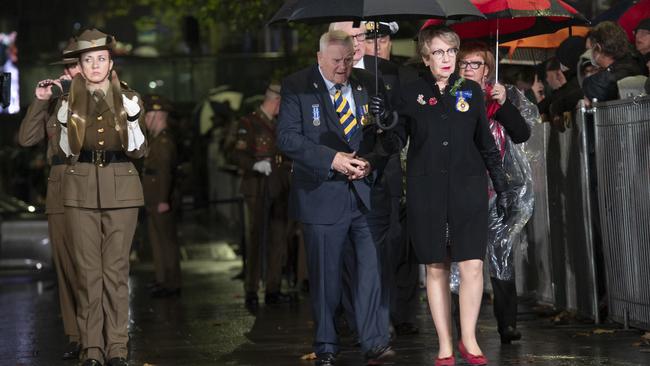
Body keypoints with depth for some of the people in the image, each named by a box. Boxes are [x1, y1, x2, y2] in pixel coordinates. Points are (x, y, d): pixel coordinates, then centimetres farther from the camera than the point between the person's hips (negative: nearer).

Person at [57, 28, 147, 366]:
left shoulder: (128, 99, 5)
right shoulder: (69, 102, 7)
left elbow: (138, 151, 2)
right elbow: (65, 151, 10)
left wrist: (133, 120, -14)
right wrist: (64, 122, -6)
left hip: (121, 188, -1)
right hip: (81, 188, 1)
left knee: (116, 268, -1)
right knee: (87, 269, -1)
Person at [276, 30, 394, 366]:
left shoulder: (369, 85, 8)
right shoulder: (296, 86, -2)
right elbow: (287, 137, -9)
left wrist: (371, 161, -9)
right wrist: (332, 159, -16)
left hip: (367, 192, 2)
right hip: (322, 195, -2)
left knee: (373, 268, -3)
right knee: (325, 274, 6)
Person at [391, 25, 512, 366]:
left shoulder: (471, 91, 7)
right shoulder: (409, 93, 4)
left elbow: (486, 143, 12)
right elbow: (396, 140, 6)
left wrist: (501, 186, 11)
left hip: (467, 188, 1)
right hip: (426, 191, 0)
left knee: (472, 264, -8)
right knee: (436, 267, 3)